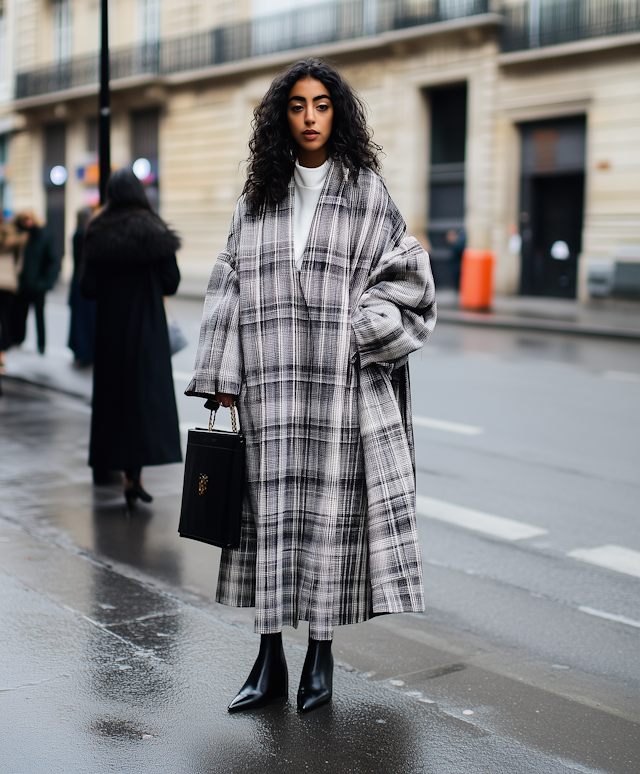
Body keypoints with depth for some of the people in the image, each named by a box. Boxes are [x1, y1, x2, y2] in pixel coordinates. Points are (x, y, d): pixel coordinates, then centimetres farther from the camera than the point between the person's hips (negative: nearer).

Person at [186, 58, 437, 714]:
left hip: (341, 385, -2)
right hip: (271, 384, 2)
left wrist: (360, 327, -11)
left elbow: (405, 276, 4)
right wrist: (223, 378, 4)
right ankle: (269, 661, 13)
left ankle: (321, 655, 15)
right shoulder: (257, 199, 12)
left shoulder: (366, 193, 6)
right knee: (270, 517, 3)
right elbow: (231, 288, 10)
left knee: (331, 512, 1)